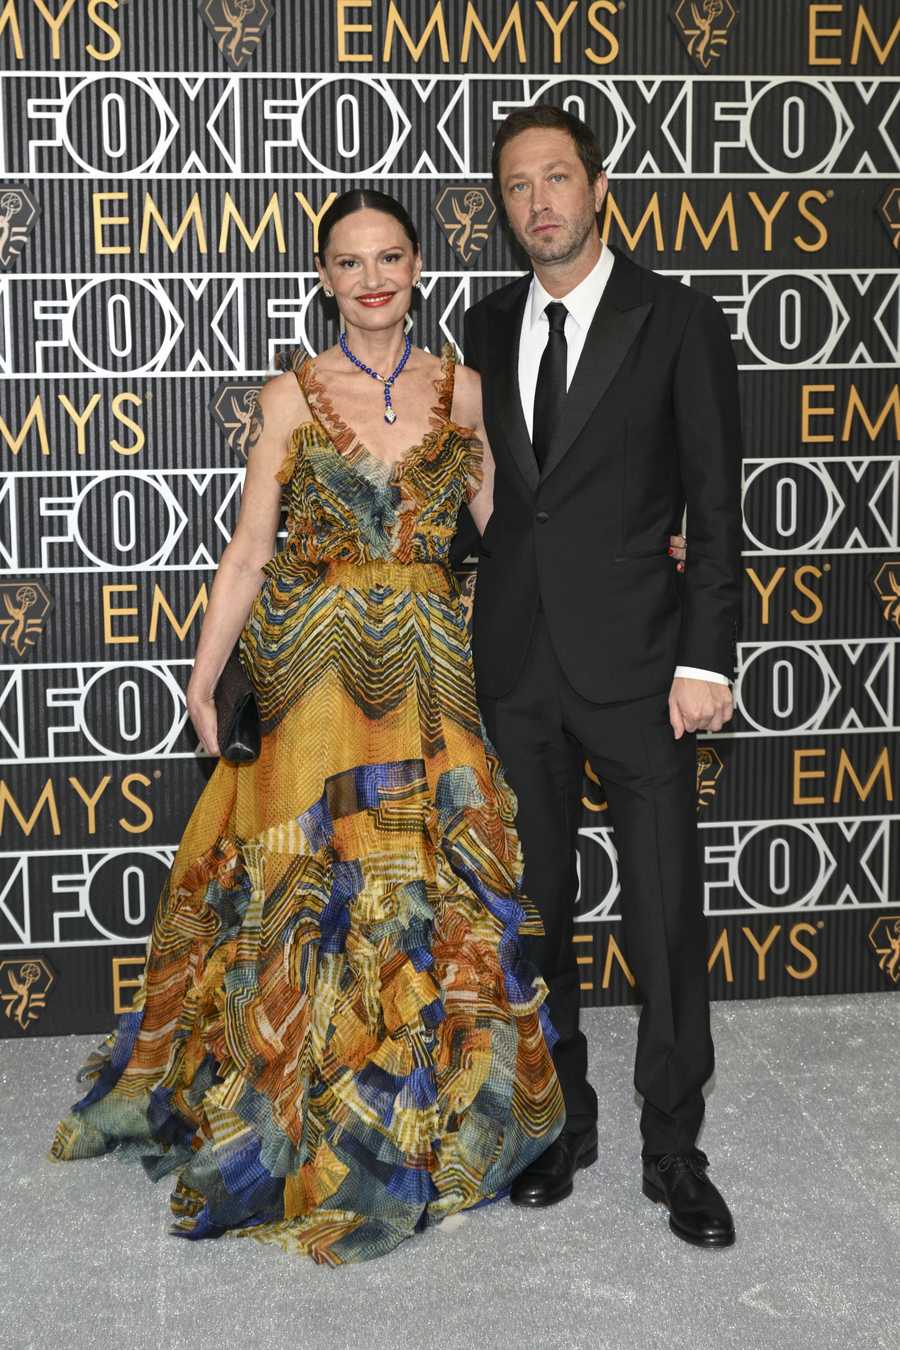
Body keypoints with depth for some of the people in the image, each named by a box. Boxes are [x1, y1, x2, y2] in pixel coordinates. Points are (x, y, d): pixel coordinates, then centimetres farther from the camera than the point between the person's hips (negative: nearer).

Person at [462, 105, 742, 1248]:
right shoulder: (488, 328, 9)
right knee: (536, 904, 13)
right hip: (514, 660, 4)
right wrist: (465, 630, 9)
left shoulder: (679, 321, -3)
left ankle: (673, 1146, 17)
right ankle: (561, 1118, 29)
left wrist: (704, 660, -11)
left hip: (633, 659, -4)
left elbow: (714, 504, -6)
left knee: (665, 915, 1)